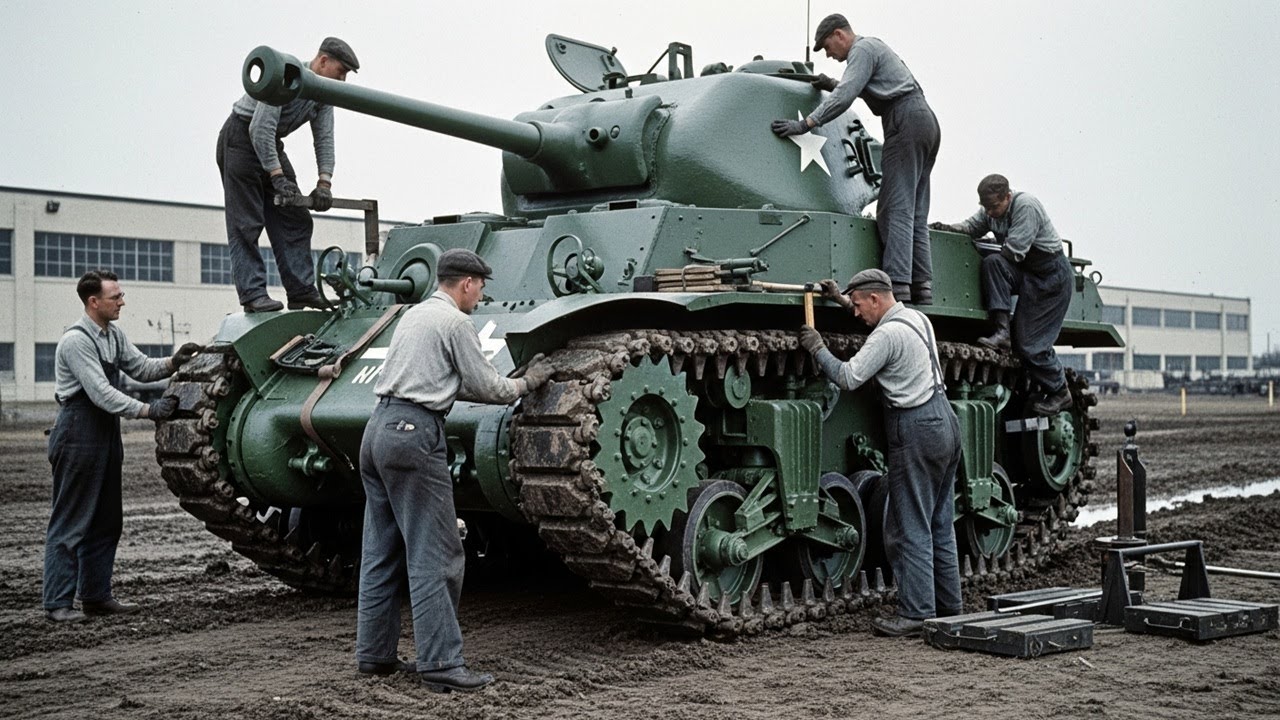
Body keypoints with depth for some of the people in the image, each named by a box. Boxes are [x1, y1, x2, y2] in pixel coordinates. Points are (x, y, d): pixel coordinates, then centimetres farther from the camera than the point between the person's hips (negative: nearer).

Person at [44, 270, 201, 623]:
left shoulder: (114, 335, 11)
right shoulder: (75, 340, -16)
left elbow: (141, 368, 16)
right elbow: (100, 392, -21)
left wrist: (173, 362, -3)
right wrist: (147, 410, -25)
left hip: (107, 435, 9)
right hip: (79, 434, -9)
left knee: (106, 521, 13)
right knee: (70, 523, -5)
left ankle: (96, 595, 21)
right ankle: (58, 603, 0)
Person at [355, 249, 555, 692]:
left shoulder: (414, 315, 22)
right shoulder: (455, 322, -5)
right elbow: (485, 386, -2)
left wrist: (508, 384, 24)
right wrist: (527, 383, 15)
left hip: (378, 428, 10)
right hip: (414, 432, -10)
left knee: (381, 553, 13)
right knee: (433, 557, -8)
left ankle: (374, 654, 18)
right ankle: (440, 663, -7)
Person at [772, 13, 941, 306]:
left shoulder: (862, 49, -4)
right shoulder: (874, 46, 26)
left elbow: (845, 97, -16)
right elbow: (861, 89, 40)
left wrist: (805, 123, -18)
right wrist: (835, 85, 27)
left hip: (905, 122, -10)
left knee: (896, 210, -14)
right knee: (915, 215, 7)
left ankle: (897, 285, -20)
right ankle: (922, 286, 3)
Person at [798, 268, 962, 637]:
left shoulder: (887, 335, -16)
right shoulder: (917, 318, 13)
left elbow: (848, 378, -17)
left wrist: (818, 348, -5)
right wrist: (842, 299, 33)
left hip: (916, 430, -10)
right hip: (944, 419, 10)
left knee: (911, 528, -5)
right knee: (940, 524, 14)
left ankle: (916, 613, -3)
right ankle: (949, 605, 19)